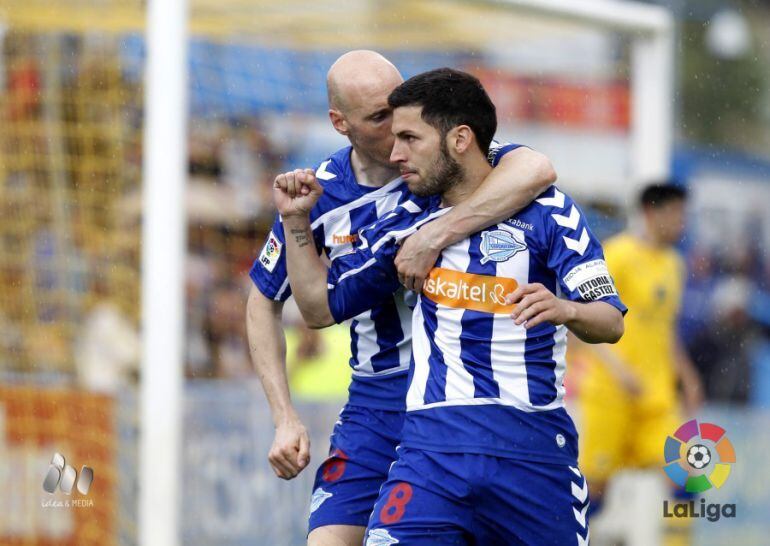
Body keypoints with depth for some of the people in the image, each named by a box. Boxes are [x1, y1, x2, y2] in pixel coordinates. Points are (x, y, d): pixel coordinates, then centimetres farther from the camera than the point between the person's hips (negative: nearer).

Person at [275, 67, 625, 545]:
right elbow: (321, 306, 21)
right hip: (434, 446, 2)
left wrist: (564, 309, -27)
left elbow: (612, 322, -6)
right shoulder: (409, 222, 13)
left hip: (533, 446, -2)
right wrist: (297, 221, 10)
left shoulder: (546, 212, 0)